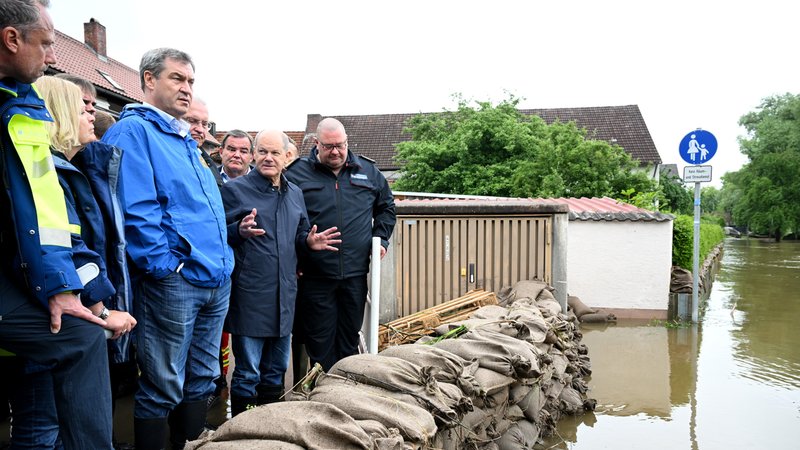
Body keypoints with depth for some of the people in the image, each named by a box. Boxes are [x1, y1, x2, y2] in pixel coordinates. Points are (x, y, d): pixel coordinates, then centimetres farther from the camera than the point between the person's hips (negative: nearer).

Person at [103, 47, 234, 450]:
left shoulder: (185, 140, 20)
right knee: (162, 388, 2)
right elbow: (135, 210, -18)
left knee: (201, 380, 17)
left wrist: (222, 260, 16)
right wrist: (166, 264, -19)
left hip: (217, 279, 9)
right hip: (173, 281, -9)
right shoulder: (132, 131, -7)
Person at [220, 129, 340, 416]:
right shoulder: (234, 189, -4)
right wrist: (239, 231, -25)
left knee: (276, 371, 17)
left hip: (284, 294, 6)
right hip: (249, 293, -6)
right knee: (248, 373, 1)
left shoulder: (295, 194, 14)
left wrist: (310, 242, 1)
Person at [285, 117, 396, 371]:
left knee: (350, 338, 13)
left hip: (355, 273, 3)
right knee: (320, 340, 5)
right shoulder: (297, 174, -1)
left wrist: (381, 239, 10)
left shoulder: (367, 172, 8)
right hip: (315, 276, -3)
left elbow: (386, 207, 22)